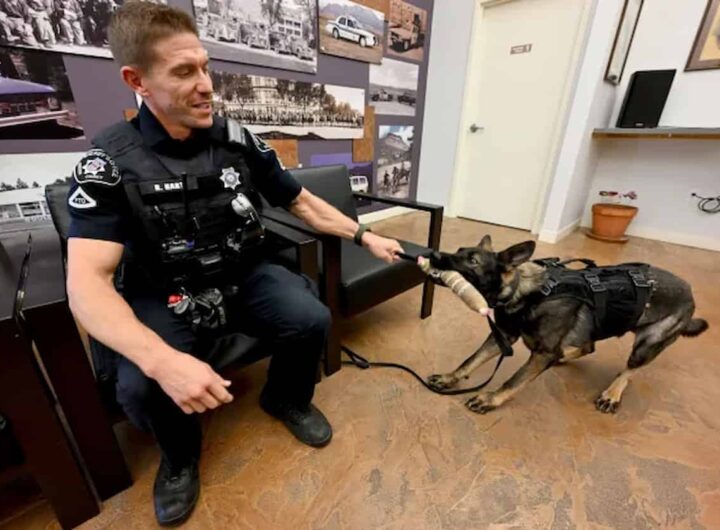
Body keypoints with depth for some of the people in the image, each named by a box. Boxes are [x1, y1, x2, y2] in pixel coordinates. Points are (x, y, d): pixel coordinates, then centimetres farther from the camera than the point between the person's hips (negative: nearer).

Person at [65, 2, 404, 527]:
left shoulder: (238, 140, -4)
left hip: (245, 276, 2)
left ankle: (286, 399, 14)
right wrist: (163, 361, -39)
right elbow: (87, 282, -22)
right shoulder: (109, 162, -13)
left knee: (312, 320, -22)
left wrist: (366, 237, 1)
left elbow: (303, 202, 3)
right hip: (165, 297, -1)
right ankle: (181, 455, 14)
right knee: (139, 386, -26)